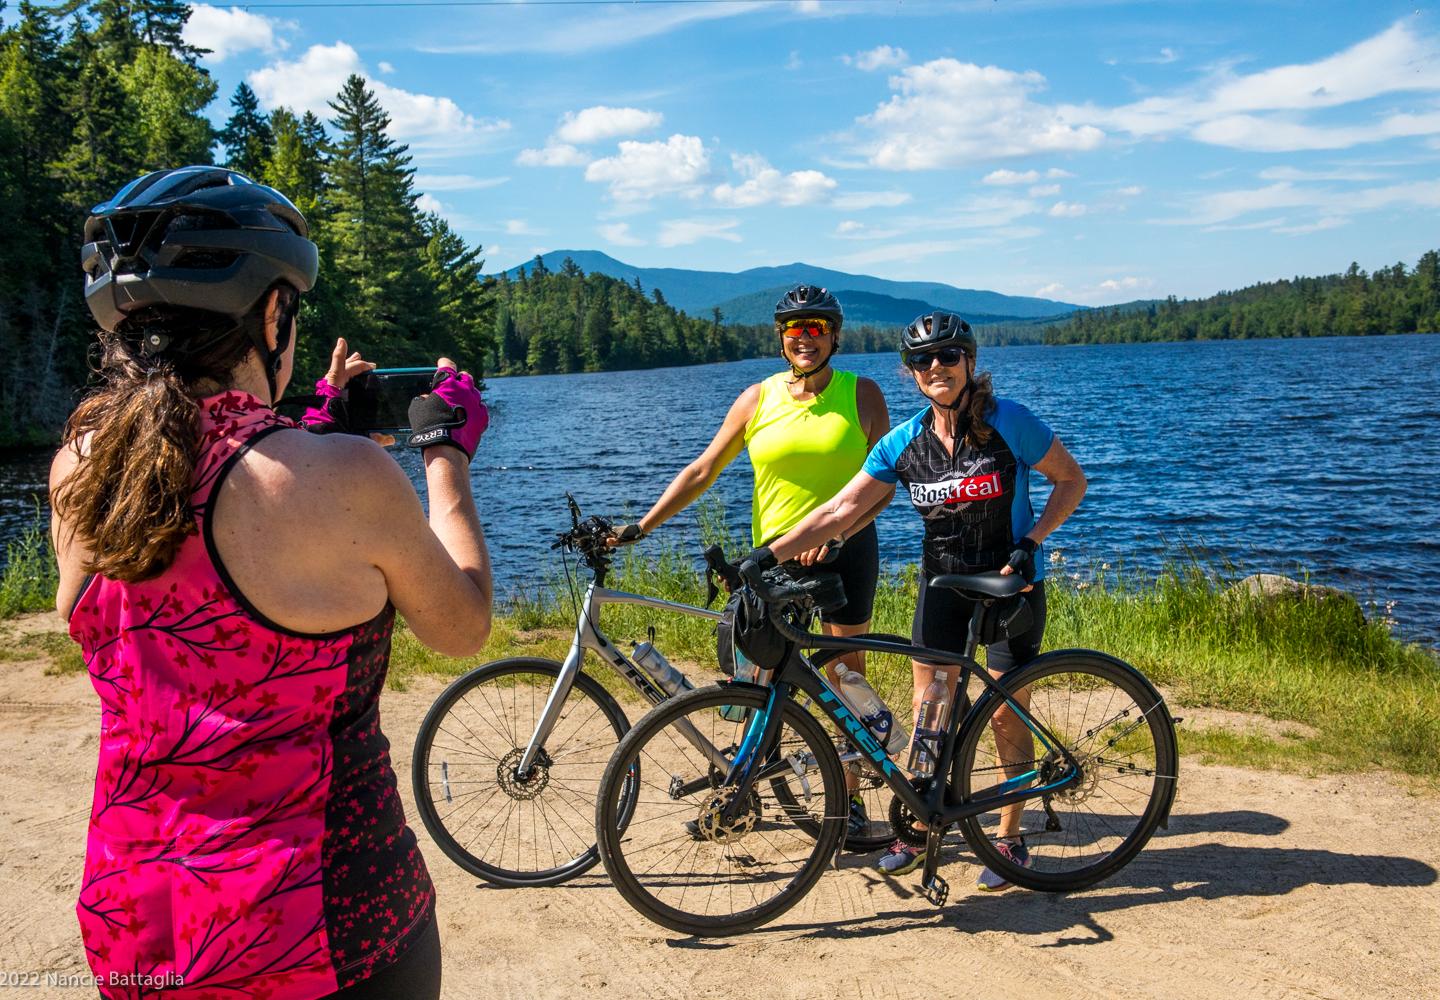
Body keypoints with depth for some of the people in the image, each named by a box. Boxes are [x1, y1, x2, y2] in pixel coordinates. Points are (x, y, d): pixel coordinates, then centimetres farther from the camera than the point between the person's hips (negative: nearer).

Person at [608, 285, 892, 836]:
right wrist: (641, 526, -3)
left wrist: (836, 533, -21)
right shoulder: (758, 399, 2)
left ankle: (850, 796, 21)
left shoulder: (861, 394, -2)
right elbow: (702, 470, 4)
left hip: (845, 551, -1)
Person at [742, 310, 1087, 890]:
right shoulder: (904, 442, -7)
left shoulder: (1009, 422, -14)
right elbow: (840, 511, -10)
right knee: (928, 711, 5)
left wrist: (1030, 543, -18)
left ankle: (1010, 838, 21)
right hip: (942, 580, 3)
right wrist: (766, 555, -18)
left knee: (1006, 713, 3)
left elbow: (1071, 481, -4)